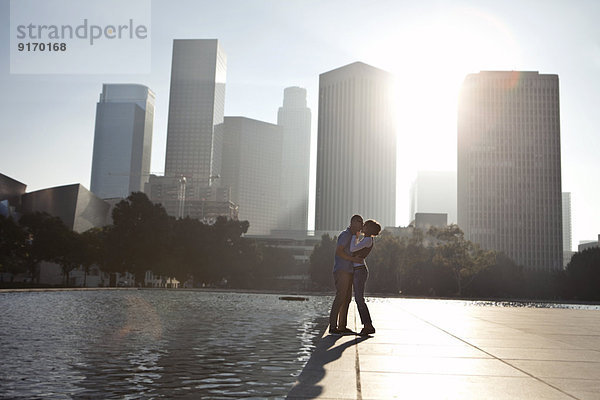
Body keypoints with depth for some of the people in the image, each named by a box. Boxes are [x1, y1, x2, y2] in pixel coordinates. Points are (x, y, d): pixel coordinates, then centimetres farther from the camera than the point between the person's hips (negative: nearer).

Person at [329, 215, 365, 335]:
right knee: (340, 297, -13)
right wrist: (354, 259, -23)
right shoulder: (345, 234, -11)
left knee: (347, 298, 8)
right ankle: (332, 327, -12)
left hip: (348, 272, 10)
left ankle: (342, 326, 11)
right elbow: (338, 251, -21)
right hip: (341, 270, -10)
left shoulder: (352, 236, 21)